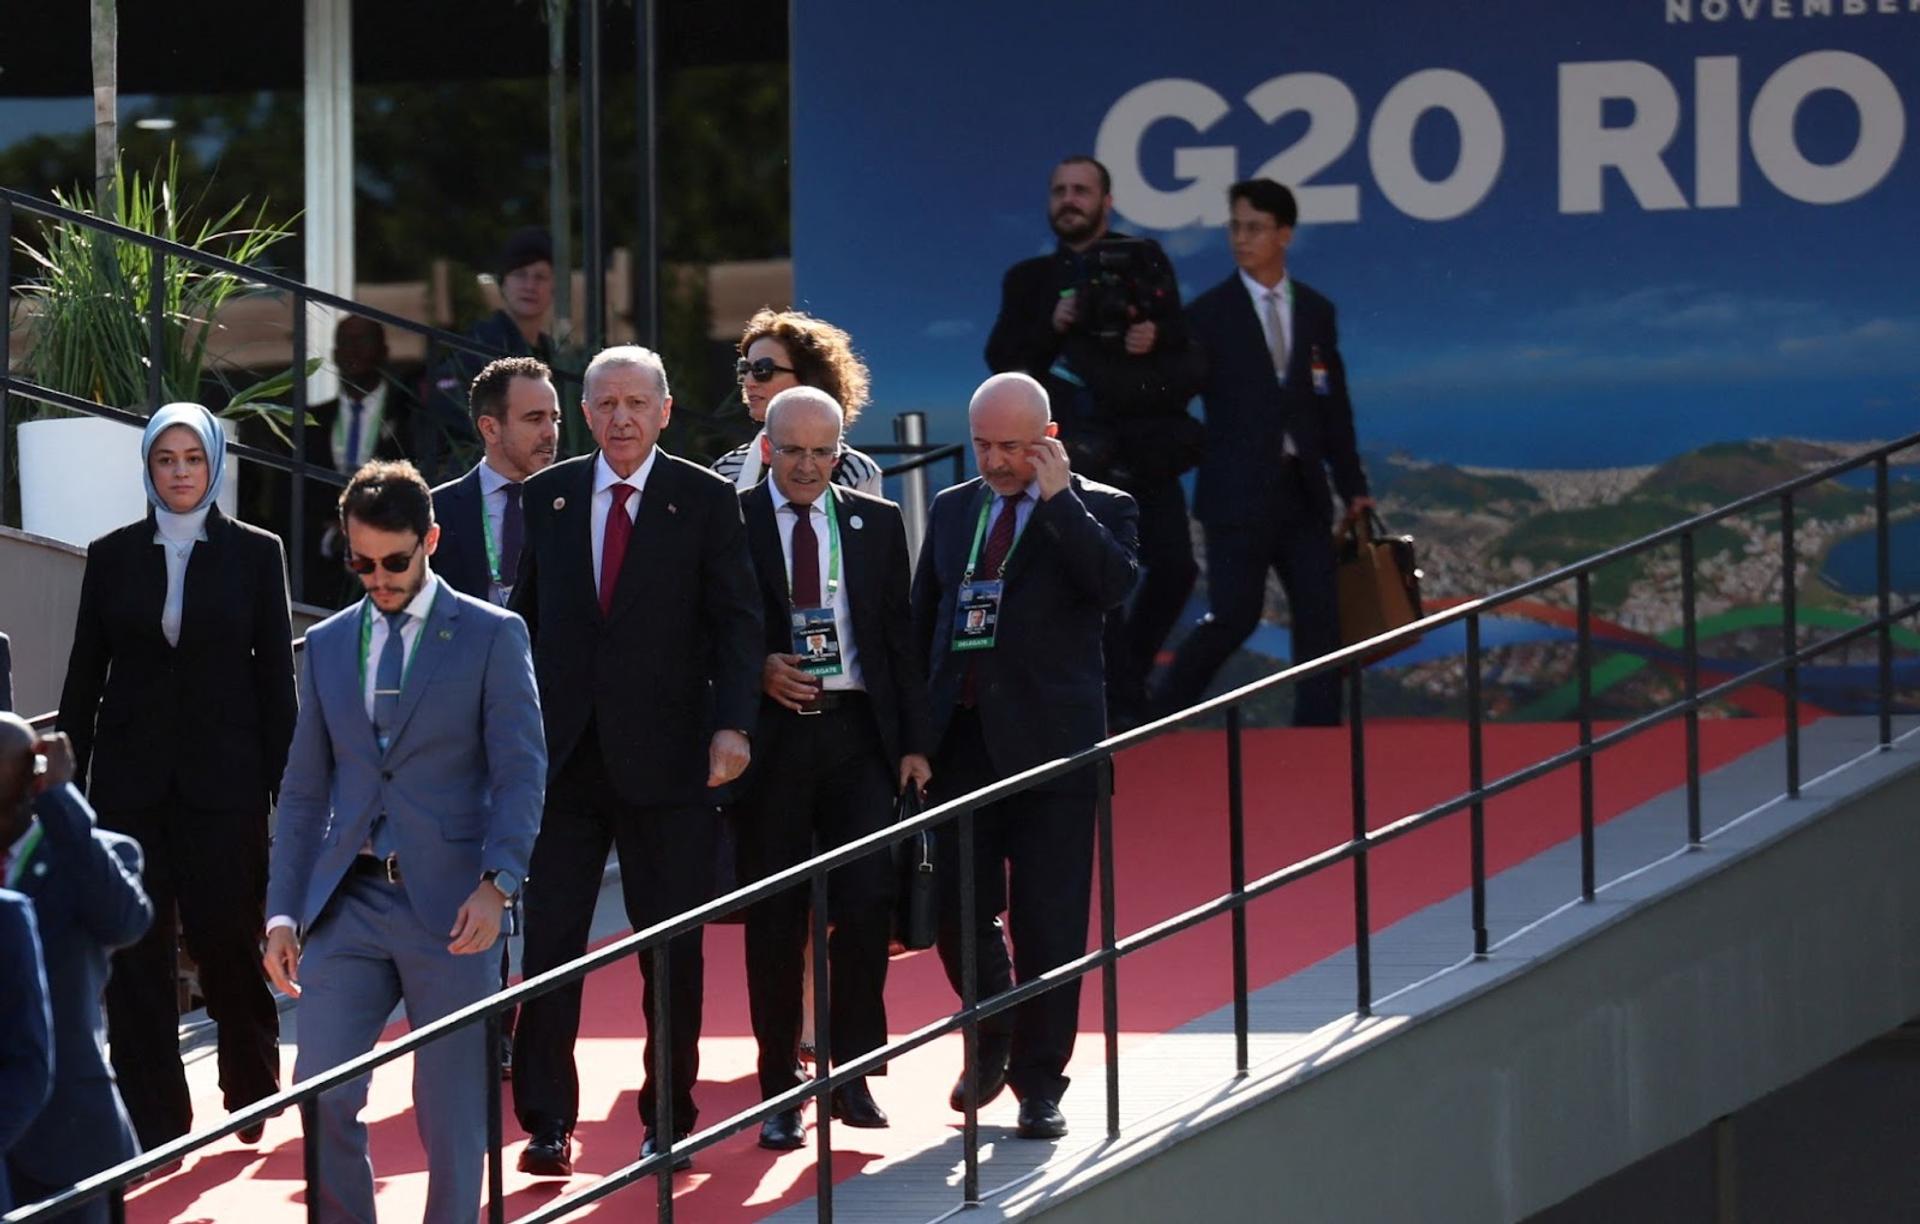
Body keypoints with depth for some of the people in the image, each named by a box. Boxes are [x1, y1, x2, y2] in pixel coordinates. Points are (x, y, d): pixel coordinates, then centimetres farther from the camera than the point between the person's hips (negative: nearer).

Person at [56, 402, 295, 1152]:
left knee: (224, 936, -1)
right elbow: (85, 674, 8)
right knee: (136, 951, -1)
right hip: (131, 775, 2)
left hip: (223, 776, -2)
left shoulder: (254, 554, 3)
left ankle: (252, 1085, 24)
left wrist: (282, 781, -3)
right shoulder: (113, 556, 6)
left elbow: (275, 674, 2)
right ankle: (152, 1114, 5)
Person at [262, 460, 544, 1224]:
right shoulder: (327, 645, 14)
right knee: (321, 1096, -7)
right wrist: (284, 911, 7)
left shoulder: (492, 637, 2)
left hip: (448, 904, -3)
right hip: (349, 904, 3)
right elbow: (304, 790, 15)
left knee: (451, 1110, 1)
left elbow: (521, 772, -4)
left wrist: (497, 883, -18)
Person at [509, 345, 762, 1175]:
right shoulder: (547, 497, 9)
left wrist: (732, 724, -14)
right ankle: (547, 1121, 4)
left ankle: (669, 1117, 16)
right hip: (561, 755, 2)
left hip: (664, 755, -2)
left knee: (674, 949, 5)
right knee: (547, 942, -2)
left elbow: (738, 622, -2)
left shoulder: (704, 501, 1)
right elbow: (526, 615, 13)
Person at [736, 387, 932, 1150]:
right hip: (772, 735, -2)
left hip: (858, 730, 2)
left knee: (867, 901, -7)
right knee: (774, 917, 1)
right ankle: (780, 1090, 9)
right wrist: (756, 669, -15)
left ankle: (854, 1072, 7)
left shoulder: (875, 523, 10)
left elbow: (900, 636, 10)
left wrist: (914, 742, 4)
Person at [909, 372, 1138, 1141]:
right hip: (961, 734, 4)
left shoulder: (1095, 510, 0)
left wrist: (1057, 497, -17)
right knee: (960, 912, 6)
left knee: (1048, 922, -1)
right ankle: (993, 1041, 31)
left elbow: (1115, 585, -20)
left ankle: (1039, 1082, 10)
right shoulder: (953, 510, 14)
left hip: (1048, 742, -4)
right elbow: (922, 619, 17)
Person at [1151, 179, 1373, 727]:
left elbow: (1335, 407, 12)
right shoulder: (1210, 314, 0)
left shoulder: (1316, 312, 11)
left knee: (1320, 618, 0)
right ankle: (1159, 716, 9)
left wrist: (1353, 486, 10)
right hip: (1239, 492, -4)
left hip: (1302, 491, 4)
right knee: (1234, 617, -8)